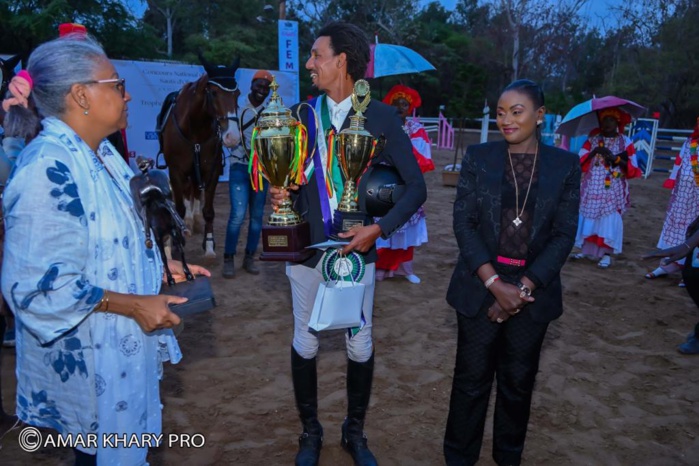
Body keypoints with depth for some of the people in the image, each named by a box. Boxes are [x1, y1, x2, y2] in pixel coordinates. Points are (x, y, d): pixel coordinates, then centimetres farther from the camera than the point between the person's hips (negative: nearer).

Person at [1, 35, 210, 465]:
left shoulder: (102, 154, 4)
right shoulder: (47, 170, -25)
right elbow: (38, 284, -26)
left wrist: (162, 265, 4)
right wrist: (132, 305, -23)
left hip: (122, 344, 9)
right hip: (85, 356, -8)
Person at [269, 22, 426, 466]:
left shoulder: (381, 117, -6)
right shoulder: (303, 115, 2)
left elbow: (416, 187, -5)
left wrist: (379, 228, -16)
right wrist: (280, 193, -14)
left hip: (357, 248, -2)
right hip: (307, 248, 2)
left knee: (361, 346, 11)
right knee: (305, 343, 12)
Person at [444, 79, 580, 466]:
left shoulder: (565, 165, 1)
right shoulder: (479, 157, 0)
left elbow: (564, 234, -2)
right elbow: (463, 222, -5)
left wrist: (524, 288, -12)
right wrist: (496, 283, -14)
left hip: (534, 292, 1)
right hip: (480, 287, 0)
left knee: (518, 382, 15)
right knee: (471, 379, 8)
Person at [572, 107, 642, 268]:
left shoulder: (625, 142, 1)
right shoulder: (592, 139, 7)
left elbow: (634, 170, -3)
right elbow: (579, 162, -1)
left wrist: (615, 158, -15)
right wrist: (593, 152, -16)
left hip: (613, 190, -2)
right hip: (592, 188, 2)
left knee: (610, 219, -6)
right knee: (588, 216, 3)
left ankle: (606, 254, 1)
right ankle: (586, 249, 16)